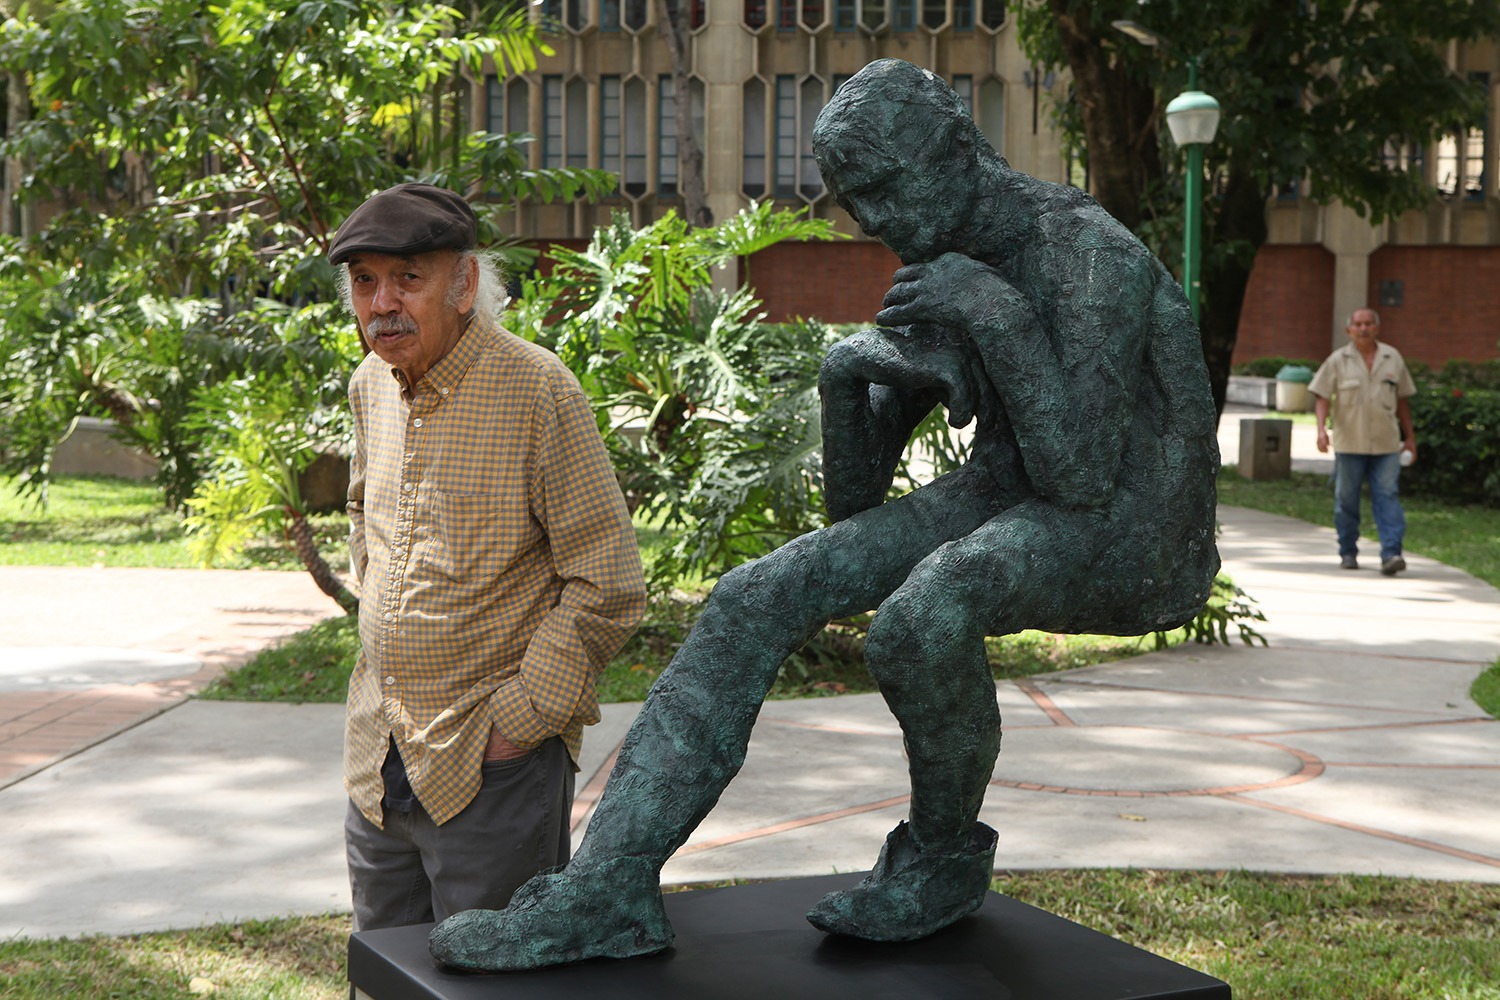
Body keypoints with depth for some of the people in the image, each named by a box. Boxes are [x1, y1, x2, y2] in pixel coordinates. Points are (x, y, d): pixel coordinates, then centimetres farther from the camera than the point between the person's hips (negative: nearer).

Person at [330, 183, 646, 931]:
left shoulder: (538, 391, -15)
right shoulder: (371, 384, 6)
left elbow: (606, 588, -15)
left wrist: (517, 722, -15)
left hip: (492, 769, -6)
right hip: (377, 766, 7)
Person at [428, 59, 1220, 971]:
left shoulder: (1094, 256, -20)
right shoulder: (933, 282, 5)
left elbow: (1081, 476, -26)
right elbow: (854, 498, 8)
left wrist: (995, 314, -28)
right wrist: (847, 374, -12)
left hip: (1123, 523, -7)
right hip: (1004, 496, 7)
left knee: (920, 616, -37)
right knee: (757, 599, -11)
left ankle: (946, 853, -8)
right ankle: (612, 885, -15)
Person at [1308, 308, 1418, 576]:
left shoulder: (1393, 358, 8)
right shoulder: (1338, 360, 1)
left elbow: (1402, 399, 15)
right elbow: (1322, 396, -2)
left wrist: (1409, 436, 16)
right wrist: (1321, 428, -17)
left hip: (1386, 443, 1)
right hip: (1349, 443, -1)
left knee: (1387, 497, -8)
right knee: (1346, 499, 5)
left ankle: (1391, 553, -14)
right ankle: (1348, 553, 17)